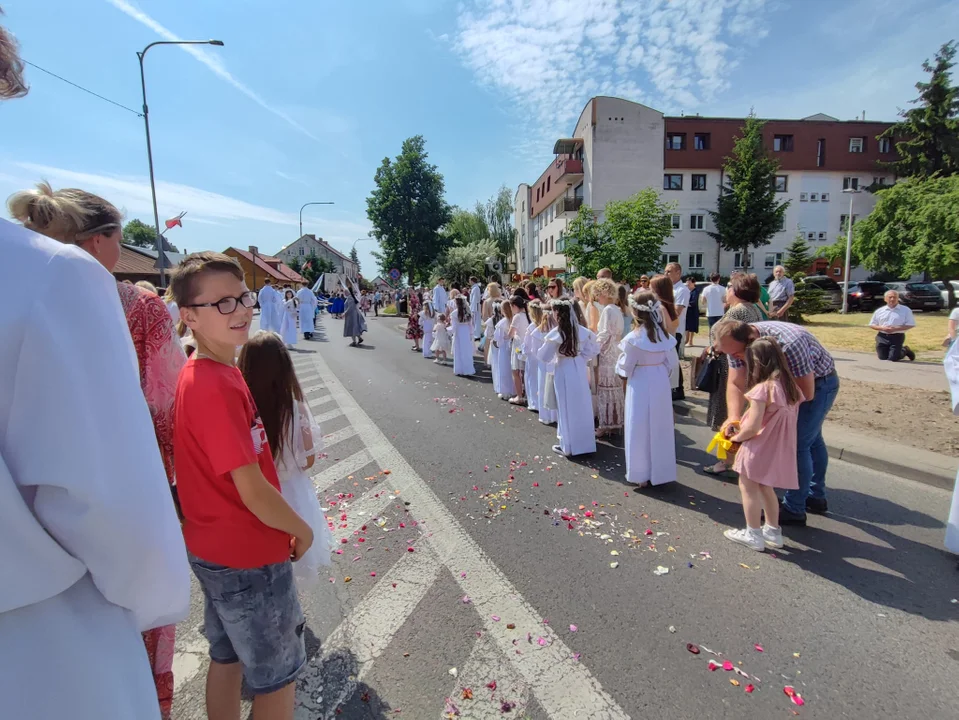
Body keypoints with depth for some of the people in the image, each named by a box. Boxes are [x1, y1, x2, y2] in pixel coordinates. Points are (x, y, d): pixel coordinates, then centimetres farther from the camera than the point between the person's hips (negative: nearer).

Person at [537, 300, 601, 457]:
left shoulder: (555, 333, -16)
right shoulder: (581, 330, 1)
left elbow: (545, 357, -9)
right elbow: (594, 349, 9)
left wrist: (546, 344, 8)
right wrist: (580, 358, 10)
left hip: (564, 372, -5)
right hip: (580, 370, 5)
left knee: (567, 409, 3)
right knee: (581, 407, 15)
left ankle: (568, 446, 12)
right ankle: (584, 442, 28)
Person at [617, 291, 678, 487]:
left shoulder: (633, 338, -18)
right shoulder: (664, 334, -2)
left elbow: (625, 367, -10)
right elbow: (671, 360, 4)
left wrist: (624, 379, 9)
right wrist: (661, 374, 15)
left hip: (640, 385, -5)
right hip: (661, 383, 5)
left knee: (641, 429, 6)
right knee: (660, 427, 14)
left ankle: (642, 474, 14)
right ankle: (661, 471, 26)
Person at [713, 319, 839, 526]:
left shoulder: (789, 344, -40)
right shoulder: (738, 344, -19)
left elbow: (806, 393, -32)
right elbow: (736, 383, -20)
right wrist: (734, 416, -36)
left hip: (818, 383, -8)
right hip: (791, 381, 8)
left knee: (797, 443, -10)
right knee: (811, 439, 20)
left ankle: (794, 510, 3)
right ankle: (816, 497, 37)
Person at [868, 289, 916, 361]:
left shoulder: (905, 310, 0)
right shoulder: (879, 311, 6)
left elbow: (911, 325, -2)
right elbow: (872, 324, 8)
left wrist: (896, 329, -16)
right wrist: (882, 328, -12)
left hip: (897, 337, -2)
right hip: (882, 337, 2)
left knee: (893, 358, -5)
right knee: (882, 358, 5)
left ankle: (904, 350, 28)